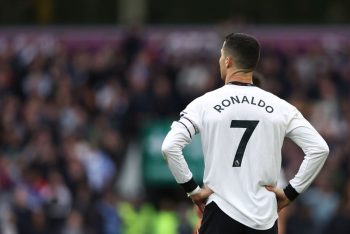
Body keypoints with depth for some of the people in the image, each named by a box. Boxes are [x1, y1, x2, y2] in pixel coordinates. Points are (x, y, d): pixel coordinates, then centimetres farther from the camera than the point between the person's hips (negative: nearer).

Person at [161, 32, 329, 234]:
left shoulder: (205, 104, -3)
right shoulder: (280, 107, 3)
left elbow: (170, 147, -11)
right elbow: (319, 149, 0)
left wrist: (193, 189, -1)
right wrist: (291, 192, 5)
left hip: (221, 214, -2)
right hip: (265, 218, 2)